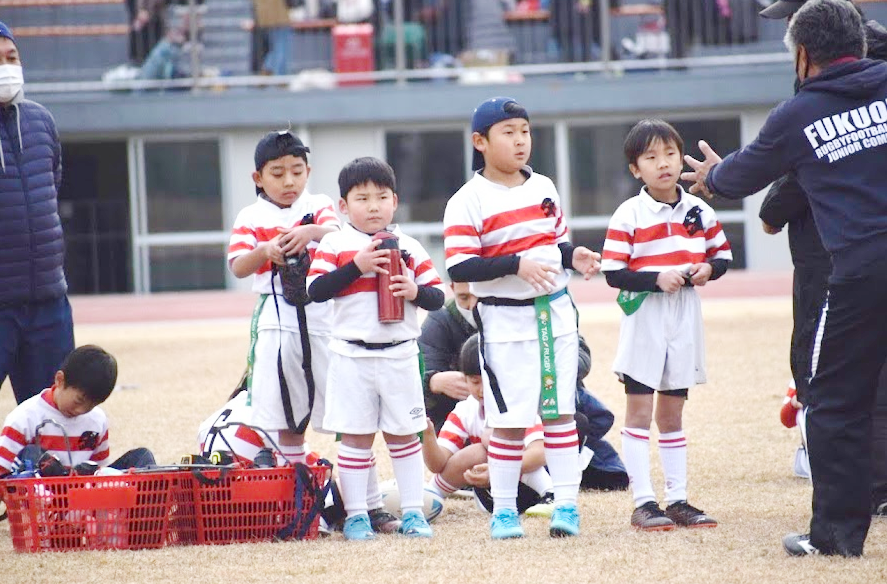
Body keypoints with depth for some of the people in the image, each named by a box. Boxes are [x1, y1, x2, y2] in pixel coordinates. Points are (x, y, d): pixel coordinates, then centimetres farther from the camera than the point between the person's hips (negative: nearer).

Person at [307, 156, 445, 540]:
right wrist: (357, 265, -18)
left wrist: (416, 291, -15)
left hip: (400, 354, 2)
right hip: (352, 355, -2)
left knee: (403, 434, 9)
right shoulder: (335, 245, 0)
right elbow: (315, 290, -12)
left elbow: (438, 298, 6)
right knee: (356, 435, 2)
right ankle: (355, 515, 8)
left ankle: (412, 511, 14)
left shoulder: (408, 247, 7)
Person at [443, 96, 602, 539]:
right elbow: (459, 268, -17)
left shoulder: (544, 188, 9)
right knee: (510, 420, 0)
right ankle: (503, 510, 10)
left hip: (555, 314, 5)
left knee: (560, 412, 6)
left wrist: (574, 256, -2)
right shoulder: (468, 202, -10)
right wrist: (516, 265, -25)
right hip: (505, 322, -5)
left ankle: (566, 504, 10)